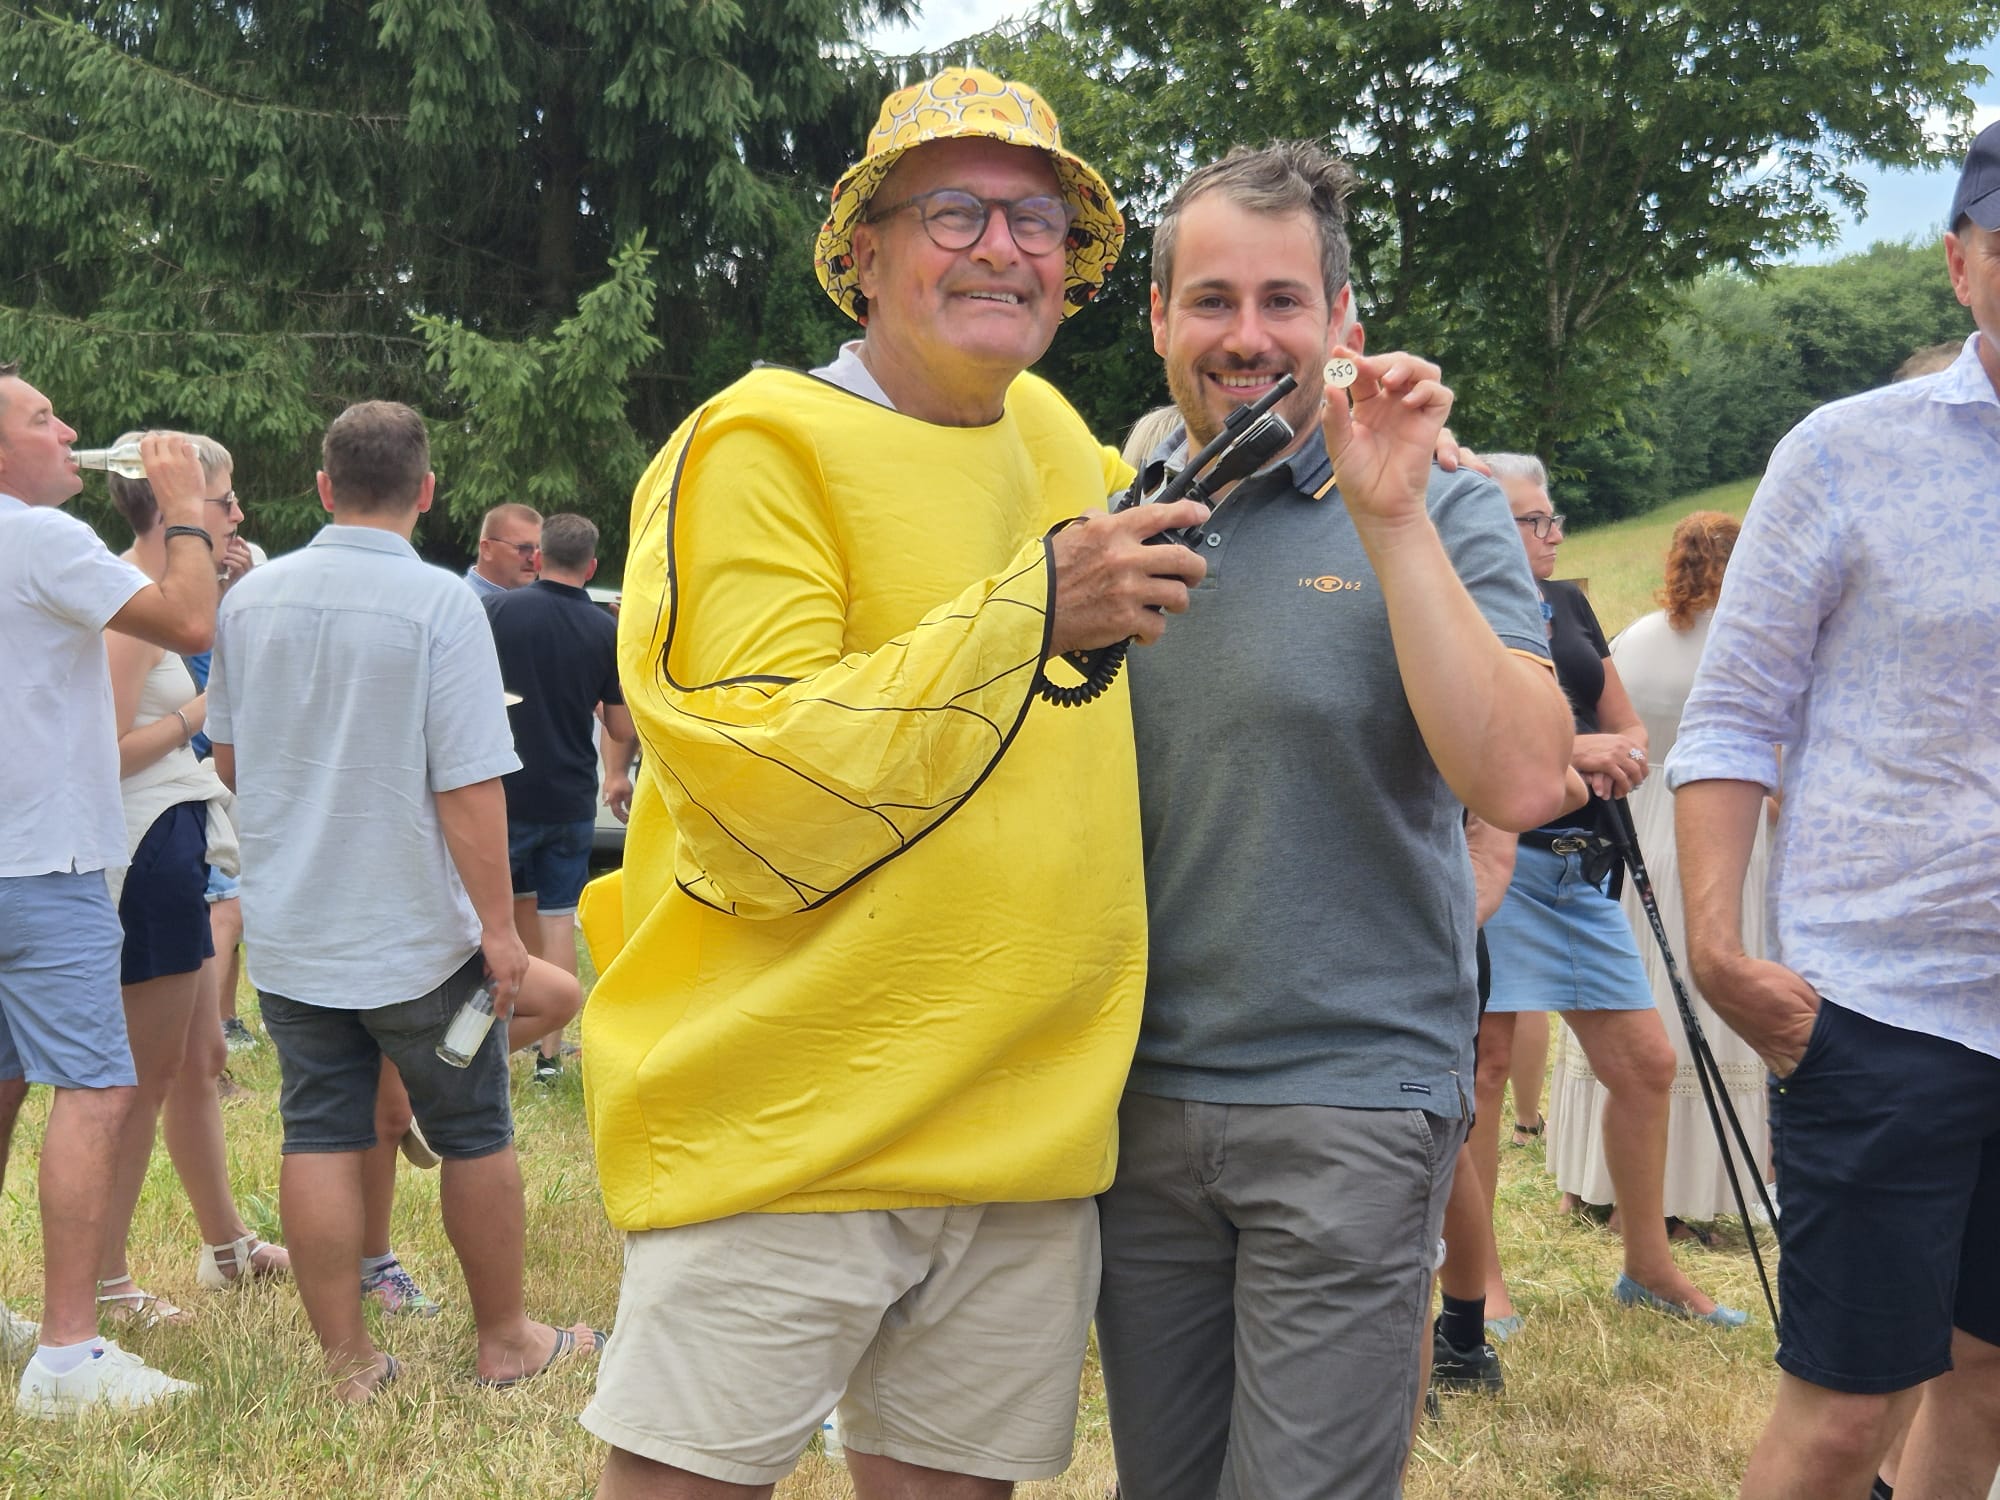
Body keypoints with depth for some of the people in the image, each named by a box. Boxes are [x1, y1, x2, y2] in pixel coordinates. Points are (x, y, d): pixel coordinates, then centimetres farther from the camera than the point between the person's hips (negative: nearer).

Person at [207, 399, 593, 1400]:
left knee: (320, 1136, 8)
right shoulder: (439, 604, -16)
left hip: (288, 931, 4)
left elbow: (228, 761, 13)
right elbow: (468, 786, -20)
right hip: (417, 933, -4)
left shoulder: (251, 598, 1)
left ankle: (348, 1364, 13)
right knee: (474, 1136, 11)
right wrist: (499, 927, -13)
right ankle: (505, 1342, 23)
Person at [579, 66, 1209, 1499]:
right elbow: (761, 804, -18)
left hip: (1027, 1140, 6)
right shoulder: (757, 448, -9)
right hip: (783, 1131, -6)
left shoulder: (1054, 437, 12)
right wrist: (1032, 612, -20)